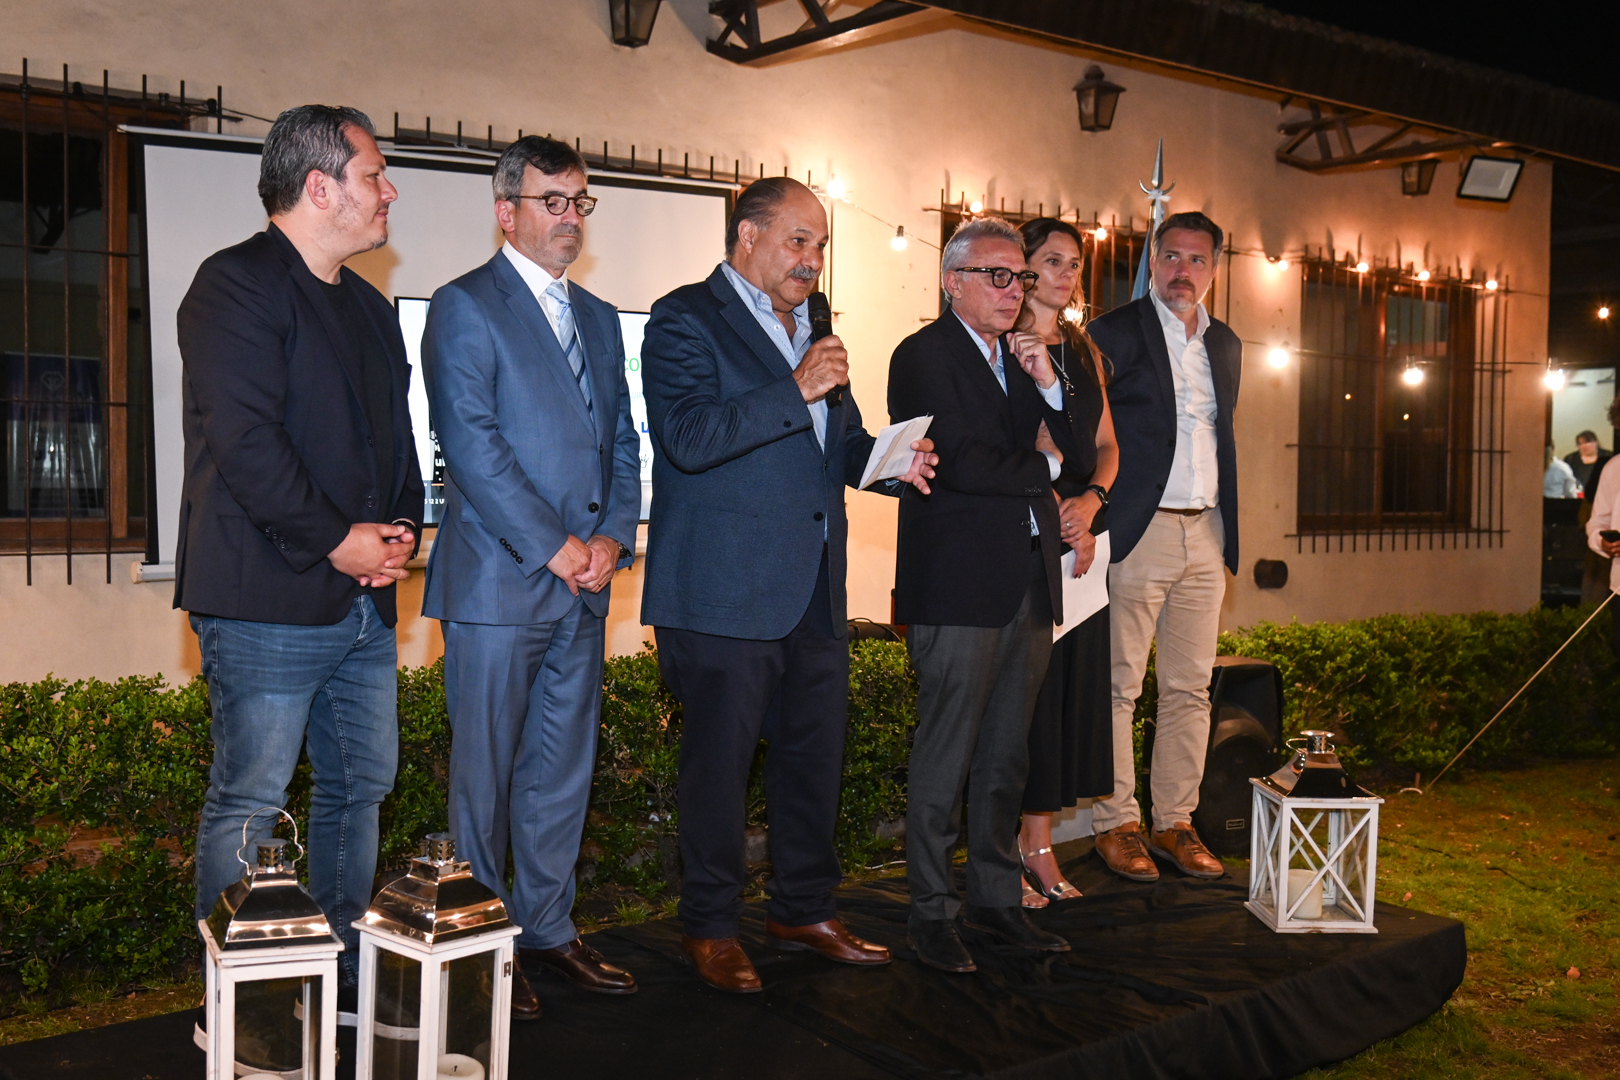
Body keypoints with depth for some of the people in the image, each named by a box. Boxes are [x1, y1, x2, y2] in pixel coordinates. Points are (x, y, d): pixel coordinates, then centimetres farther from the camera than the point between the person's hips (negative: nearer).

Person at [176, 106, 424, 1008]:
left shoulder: (371, 307, 19)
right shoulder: (237, 285, -8)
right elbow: (244, 439, -18)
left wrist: (401, 527, 5)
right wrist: (336, 540, -15)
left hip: (365, 599, 9)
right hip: (269, 602, -9)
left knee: (362, 786, 14)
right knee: (249, 805, -1)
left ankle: (349, 976, 28)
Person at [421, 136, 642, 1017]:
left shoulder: (599, 319, 17)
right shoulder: (464, 308, -4)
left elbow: (622, 441, 15)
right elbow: (472, 444, -13)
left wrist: (613, 535, -1)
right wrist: (551, 545, -15)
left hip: (583, 584, 7)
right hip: (498, 581, -6)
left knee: (562, 771, 13)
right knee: (484, 776, 3)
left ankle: (545, 928, 26)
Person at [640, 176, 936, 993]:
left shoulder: (811, 327, 18)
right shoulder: (685, 320, -6)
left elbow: (838, 443, 24)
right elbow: (688, 437, -20)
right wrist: (795, 391, -22)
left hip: (816, 590, 8)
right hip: (726, 590, -7)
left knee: (816, 754, 14)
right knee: (720, 763, 2)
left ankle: (804, 910, 30)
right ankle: (710, 928, 19)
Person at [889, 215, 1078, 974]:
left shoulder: (1024, 358, 19)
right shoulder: (924, 356, -5)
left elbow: (1076, 455, 15)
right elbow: (960, 463, -17)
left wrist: (1050, 388, 0)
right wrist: (1041, 466, -1)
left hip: (1028, 584, 7)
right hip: (958, 585, -7)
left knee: (1007, 756, 13)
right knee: (945, 759, -1)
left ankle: (996, 897, 24)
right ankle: (931, 912, 11)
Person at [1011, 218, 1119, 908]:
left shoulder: (1086, 352, 18)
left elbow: (1106, 444, 14)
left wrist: (1090, 502, -5)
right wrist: (1056, 517, -12)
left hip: (1079, 535, 7)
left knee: (1072, 681, 6)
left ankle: (1038, 844, 15)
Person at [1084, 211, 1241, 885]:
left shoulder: (1225, 344, 17)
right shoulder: (1115, 333, -1)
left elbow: (1223, 440, 20)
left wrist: (1228, 537, 14)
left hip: (1205, 535, 6)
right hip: (1138, 532, -6)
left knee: (1190, 687, 8)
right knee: (1118, 685, -2)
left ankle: (1174, 823, 17)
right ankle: (1116, 824, 8)